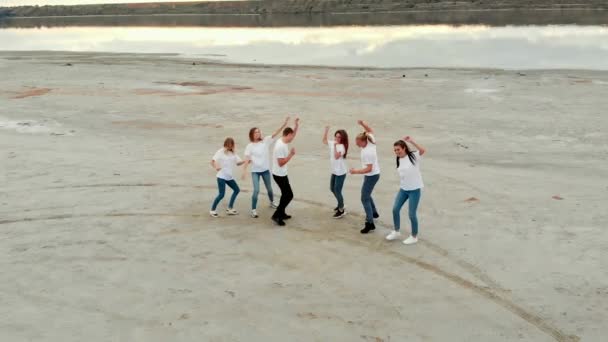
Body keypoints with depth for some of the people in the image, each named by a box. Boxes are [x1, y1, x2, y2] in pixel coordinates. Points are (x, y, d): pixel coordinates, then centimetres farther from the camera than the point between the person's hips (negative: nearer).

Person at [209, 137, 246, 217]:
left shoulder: (233, 153, 9)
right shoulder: (220, 152, -8)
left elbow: (238, 163, 7)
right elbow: (212, 161, -16)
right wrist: (216, 167, -36)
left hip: (230, 177, 7)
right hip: (222, 176, -7)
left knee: (237, 190, 10)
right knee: (221, 194, -10)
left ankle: (230, 208, 19)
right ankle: (212, 210, 5)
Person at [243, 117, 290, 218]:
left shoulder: (265, 141, -4)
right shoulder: (250, 146, -7)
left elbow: (275, 133, -12)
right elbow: (247, 159, -8)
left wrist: (284, 124, -23)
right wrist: (245, 170, -19)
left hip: (265, 170, 3)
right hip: (255, 171, -3)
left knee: (269, 188, 17)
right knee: (256, 190, -12)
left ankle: (272, 202, 44)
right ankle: (253, 210, -2)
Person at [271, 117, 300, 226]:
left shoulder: (283, 141, 2)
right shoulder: (280, 146, -27)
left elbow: (293, 135, 21)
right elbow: (281, 163, -27)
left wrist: (297, 125, 7)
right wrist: (291, 154, -21)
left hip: (282, 174, 10)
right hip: (279, 175, -10)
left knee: (286, 194, 19)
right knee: (289, 195, -5)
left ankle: (281, 213, 30)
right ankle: (276, 215, -1)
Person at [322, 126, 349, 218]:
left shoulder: (342, 146, -20)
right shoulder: (333, 143, 4)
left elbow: (336, 156, -32)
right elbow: (324, 141, 17)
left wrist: (335, 146, -35)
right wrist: (326, 131, 4)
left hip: (341, 172, -9)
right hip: (334, 171, 9)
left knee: (337, 191, -4)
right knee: (332, 189, 20)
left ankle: (341, 210, 10)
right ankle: (340, 204, 39)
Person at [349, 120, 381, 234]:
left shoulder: (367, 153, -31)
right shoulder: (370, 142, -8)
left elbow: (369, 169, -31)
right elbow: (370, 130, 12)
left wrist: (356, 171, -28)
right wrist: (362, 123, -3)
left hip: (372, 176, -10)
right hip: (373, 174, 10)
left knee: (365, 198, -9)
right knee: (366, 195, 26)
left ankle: (370, 223, -12)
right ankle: (373, 213, 42)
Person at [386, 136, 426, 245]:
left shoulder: (413, 156, -15)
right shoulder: (399, 160, 4)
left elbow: (423, 150, -35)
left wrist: (411, 141, -38)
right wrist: (402, 185, 13)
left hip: (414, 190, -7)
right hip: (403, 189, 7)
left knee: (412, 214, -1)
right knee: (395, 209, 8)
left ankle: (414, 237, 19)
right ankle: (396, 232, 29)